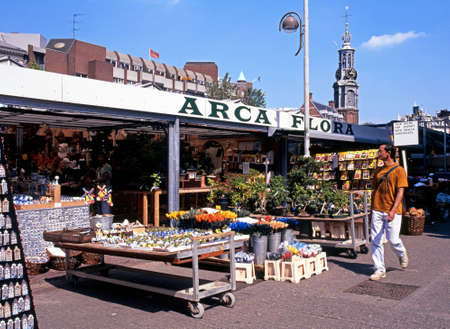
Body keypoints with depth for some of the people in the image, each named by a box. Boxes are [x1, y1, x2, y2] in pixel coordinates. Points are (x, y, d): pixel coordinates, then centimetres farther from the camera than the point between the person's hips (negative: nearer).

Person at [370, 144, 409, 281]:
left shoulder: (399, 170, -4)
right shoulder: (378, 171, 13)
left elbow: (400, 192, -10)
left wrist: (393, 210, -19)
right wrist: (373, 208, 14)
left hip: (392, 212, -5)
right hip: (377, 211, 5)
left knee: (393, 240, -3)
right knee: (375, 241, 1)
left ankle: (402, 254, 31)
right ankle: (379, 269, 9)